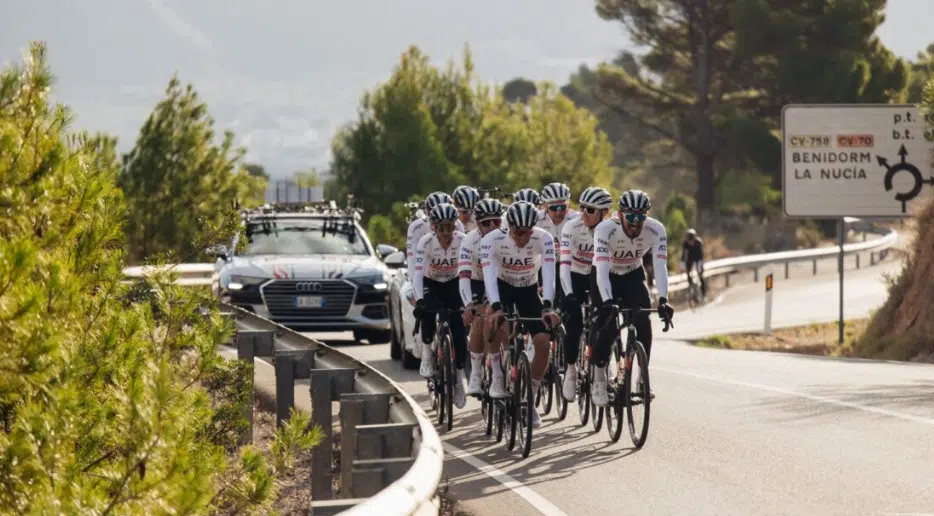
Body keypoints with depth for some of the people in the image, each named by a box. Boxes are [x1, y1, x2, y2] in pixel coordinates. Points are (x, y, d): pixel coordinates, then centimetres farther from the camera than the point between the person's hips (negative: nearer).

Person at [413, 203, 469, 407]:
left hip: (453, 285, 1)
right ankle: (427, 355, -11)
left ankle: (459, 381, 8)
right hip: (431, 285, -1)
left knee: (459, 336, -8)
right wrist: (419, 301, -48)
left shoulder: (463, 241, -24)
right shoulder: (426, 242, -26)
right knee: (428, 312, -34)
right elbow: (418, 272, -34)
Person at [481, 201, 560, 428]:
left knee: (543, 342, -14)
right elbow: (489, 275, -37)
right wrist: (496, 307, -53)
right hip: (502, 287, -2)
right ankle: (497, 374, -16)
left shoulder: (544, 239, -25)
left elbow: (549, 274, -35)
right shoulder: (492, 240, -28)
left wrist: (547, 307, -50)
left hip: (529, 290, 2)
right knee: (495, 319, -36)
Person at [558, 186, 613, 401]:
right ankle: (571, 371, 0)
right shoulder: (572, 228, -25)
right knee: (574, 325, -18)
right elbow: (564, 263, -32)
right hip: (574, 277, -2)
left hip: (597, 276, 2)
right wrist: (568, 294, -44)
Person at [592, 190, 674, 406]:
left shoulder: (656, 230, -26)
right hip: (607, 276, -2)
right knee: (609, 326, -19)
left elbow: (660, 266, -33)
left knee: (643, 321, -20)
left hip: (633, 276, 2)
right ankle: (598, 380, 1)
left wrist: (663, 299, -48)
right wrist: (607, 302, -54)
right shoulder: (605, 229, -33)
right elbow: (602, 269, -40)